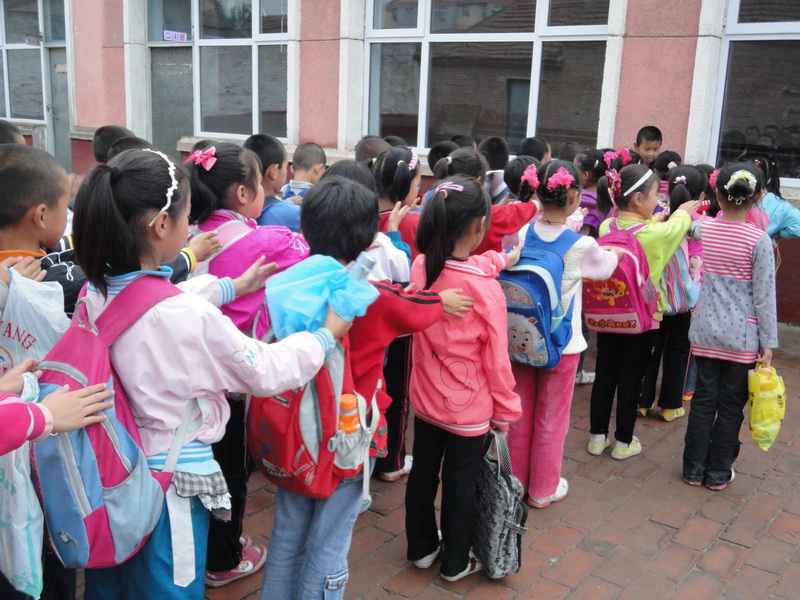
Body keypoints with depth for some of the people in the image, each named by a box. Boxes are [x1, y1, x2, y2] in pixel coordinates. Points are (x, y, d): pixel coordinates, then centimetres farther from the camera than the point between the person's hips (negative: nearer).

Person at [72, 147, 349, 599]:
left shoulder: (97, 293, -7)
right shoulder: (189, 319, -29)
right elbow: (266, 373, -16)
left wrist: (232, 287, 22)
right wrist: (326, 336, -1)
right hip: (174, 481, -7)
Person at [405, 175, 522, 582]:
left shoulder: (420, 267, -10)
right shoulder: (485, 288, -25)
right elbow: (496, 359, -17)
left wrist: (499, 260, 24)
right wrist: (505, 410, -5)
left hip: (425, 397, 5)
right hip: (468, 407, -5)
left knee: (423, 472, 20)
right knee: (460, 482, 12)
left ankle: (421, 548, 39)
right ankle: (456, 563, 30)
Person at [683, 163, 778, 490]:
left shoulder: (704, 228, -4)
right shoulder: (759, 239, -12)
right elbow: (764, 295, -10)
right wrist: (768, 341, -4)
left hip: (706, 331, 3)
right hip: (742, 336, -3)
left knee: (703, 399, 12)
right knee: (730, 405, 9)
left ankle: (694, 468, 20)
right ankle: (718, 472, 20)